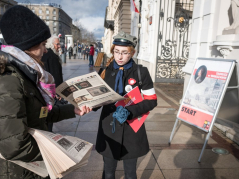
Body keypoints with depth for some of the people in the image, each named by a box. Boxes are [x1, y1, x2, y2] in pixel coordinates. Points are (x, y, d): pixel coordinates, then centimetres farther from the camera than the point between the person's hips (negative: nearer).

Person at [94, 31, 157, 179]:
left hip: (131, 130, -2)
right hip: (109, 129, 2)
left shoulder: (141, 72, -7)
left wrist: (129, 111, -22)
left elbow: (151, 101, -7)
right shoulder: (106, 71, 0)